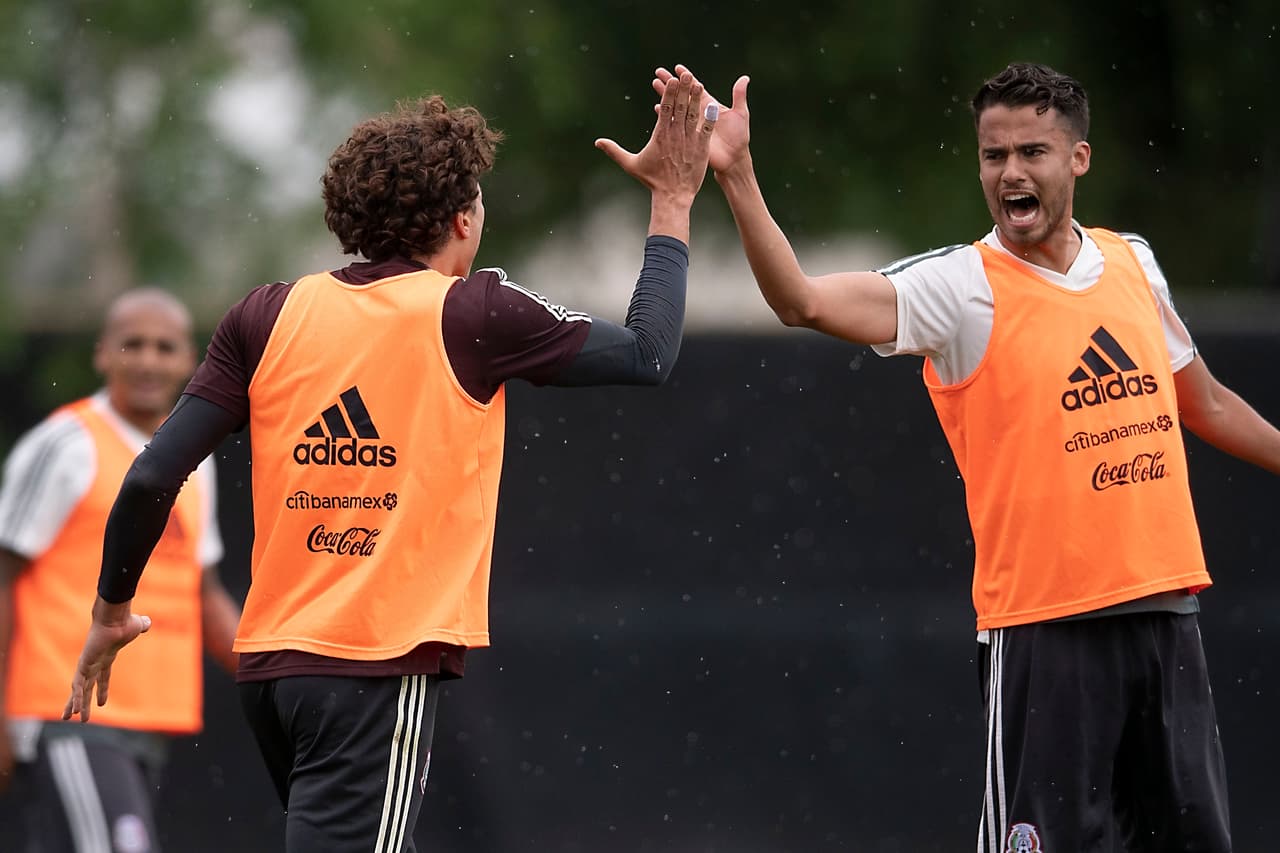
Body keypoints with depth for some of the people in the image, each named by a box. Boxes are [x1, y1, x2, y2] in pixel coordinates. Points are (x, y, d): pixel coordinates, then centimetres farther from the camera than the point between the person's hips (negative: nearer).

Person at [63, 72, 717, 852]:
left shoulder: (268, 317, 5)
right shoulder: (473, 316, -5)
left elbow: (152, 479, 2)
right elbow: (648, 357, 6)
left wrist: (113, 609, 16)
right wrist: (673, 202, 16)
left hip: (271, 662, 6)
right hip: (381, 669, -6)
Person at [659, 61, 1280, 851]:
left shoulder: (1132, 261, 9)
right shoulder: (960, 288, -7)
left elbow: (1205, 403, 24)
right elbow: (804, 300, -22)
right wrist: (737, 175, -33)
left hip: (1165, 609, 5)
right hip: (1046, 628, -5)